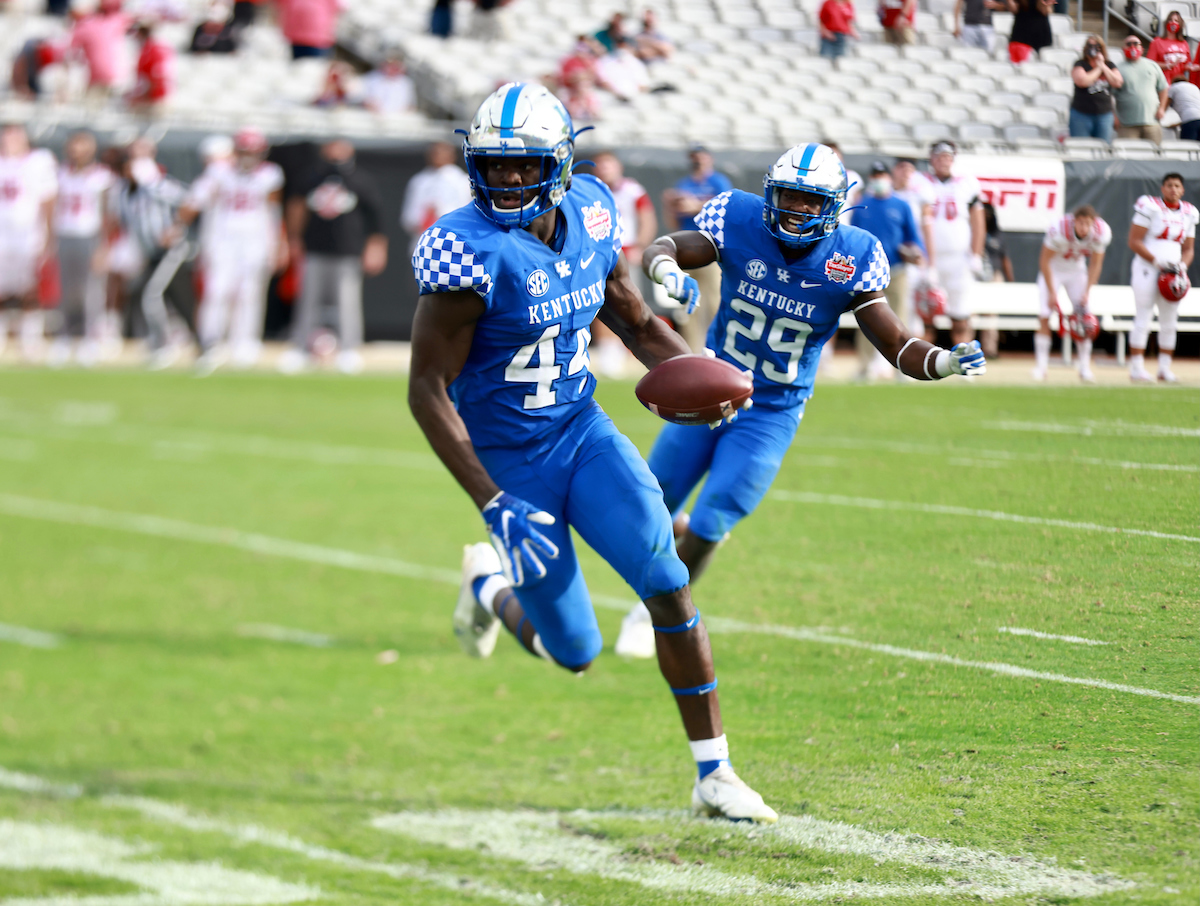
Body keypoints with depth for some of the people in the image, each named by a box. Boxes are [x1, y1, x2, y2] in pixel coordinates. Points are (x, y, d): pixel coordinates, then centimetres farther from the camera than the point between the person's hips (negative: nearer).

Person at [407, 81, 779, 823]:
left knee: (670, 586, -14)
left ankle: (715, 774, -4)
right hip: (510, 460, -4)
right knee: (574, 653, 4)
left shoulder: (591, 216, -5)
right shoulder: (471, 252, -23)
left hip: (584, 433, 4)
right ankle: (491, 587, 39)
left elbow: (635, 321, 11)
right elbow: (427, 389, -20)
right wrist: (493, 505, -25)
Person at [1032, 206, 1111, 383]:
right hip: (1053, 269, -3)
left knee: (1083, 318, -7)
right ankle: (1041, 365, -7)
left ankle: (1085, 367, 0)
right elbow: (1045, 261, -23)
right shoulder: (1059, 230, -35)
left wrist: (1086, 292, -15)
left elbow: (1095, 265, -10)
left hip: (1077, 270, 3)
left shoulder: (1101, 233, -25)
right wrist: (1052, 293, -22)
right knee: (1044, 316, -13)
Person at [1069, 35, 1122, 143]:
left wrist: (1103, 66, -4)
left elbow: (1118, 82, -3)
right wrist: (1098, 69, -5)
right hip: (1081, 114, -3)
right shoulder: (1080, 64, 2)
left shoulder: (1109, 66, 12)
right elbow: (1082, 81, -17)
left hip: (1104, 114, 3)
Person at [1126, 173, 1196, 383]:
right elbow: (1134, 242, -11)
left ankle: (1165, 368, 14)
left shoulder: (1188, 213, 10)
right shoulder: (1150, 207, -9)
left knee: (1169, 323, 7)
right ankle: (1136, 367, -2)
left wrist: (1182, 265, -3)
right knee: (1142, 320, -6)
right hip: (1147, 269, -6)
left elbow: (1188, 249, 17)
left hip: (1171, 273, 6)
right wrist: (1158, 262, -16)